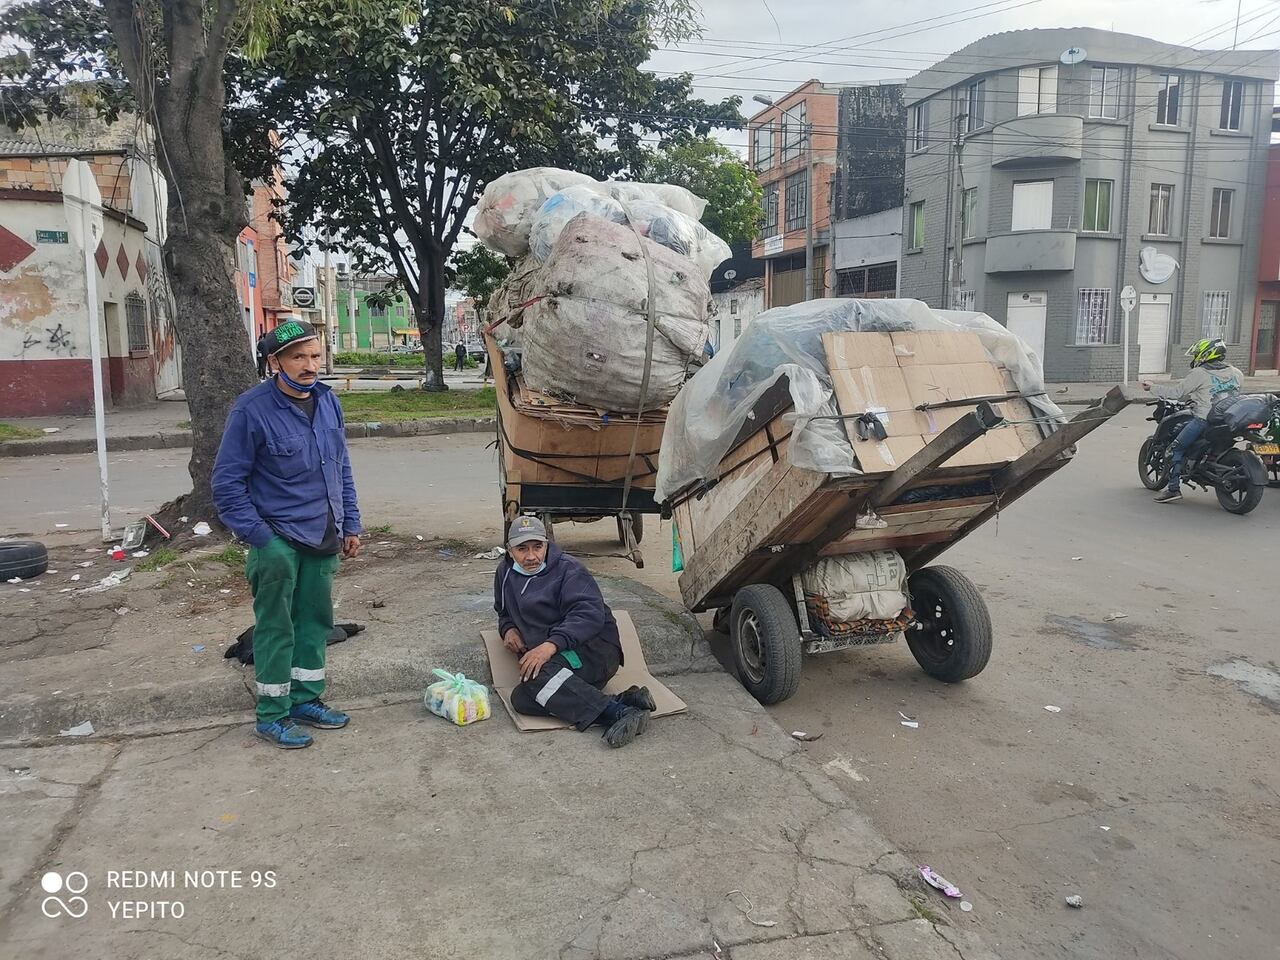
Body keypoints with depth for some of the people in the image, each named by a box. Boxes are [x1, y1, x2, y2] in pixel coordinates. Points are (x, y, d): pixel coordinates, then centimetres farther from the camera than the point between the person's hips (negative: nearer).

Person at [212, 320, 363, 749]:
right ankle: (271, 715, 18)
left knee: (315, 620, 15)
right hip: (278, 541, -6)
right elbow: (227, 483, -11)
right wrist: (260, 539, -15)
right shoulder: (252, 409, -15)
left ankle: (306, 698, 31)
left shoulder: (328, 401, 4)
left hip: (323, 537, 6)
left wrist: (350, 525, 12)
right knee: (276, 628, 3)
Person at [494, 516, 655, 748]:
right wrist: (508, 629, 12)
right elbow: (504, 612, 37)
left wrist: (551, 645, -29)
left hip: (595, 648, -7)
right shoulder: (505, 573, 19)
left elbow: (590, 614, -16)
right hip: (553, 660, 7)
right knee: (521, 699, -25)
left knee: (538, 675, -34)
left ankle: (616, 712, -36)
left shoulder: (568, 569, -2)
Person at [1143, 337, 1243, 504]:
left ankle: (1174, 489, -11)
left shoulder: (1200, 373, -5)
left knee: (1176, 448, -2)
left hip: (1204, 420, -7)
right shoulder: (1235, 373, 13)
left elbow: (1177, 392, -5)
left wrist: (1152, 387, 6)